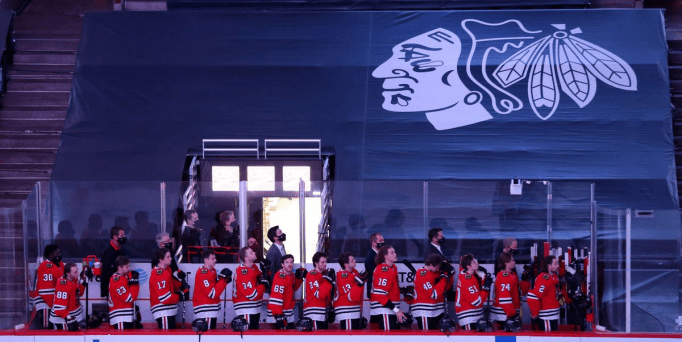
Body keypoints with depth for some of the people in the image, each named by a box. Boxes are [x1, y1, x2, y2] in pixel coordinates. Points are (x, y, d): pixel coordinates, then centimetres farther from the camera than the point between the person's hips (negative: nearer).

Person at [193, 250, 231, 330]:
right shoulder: (203, 274, -19)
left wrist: (225, 280, 0)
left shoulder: (213, 271, 11)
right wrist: (223, 280, -19)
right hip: (205, 311, -10)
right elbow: (212, 293, -23)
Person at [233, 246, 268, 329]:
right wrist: (263, 285, -15)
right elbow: (252, 295, -26)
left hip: (255, 308, 10)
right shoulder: (244, 273, -24)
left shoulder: (254, 267, 6)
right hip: (245, 310, -10)